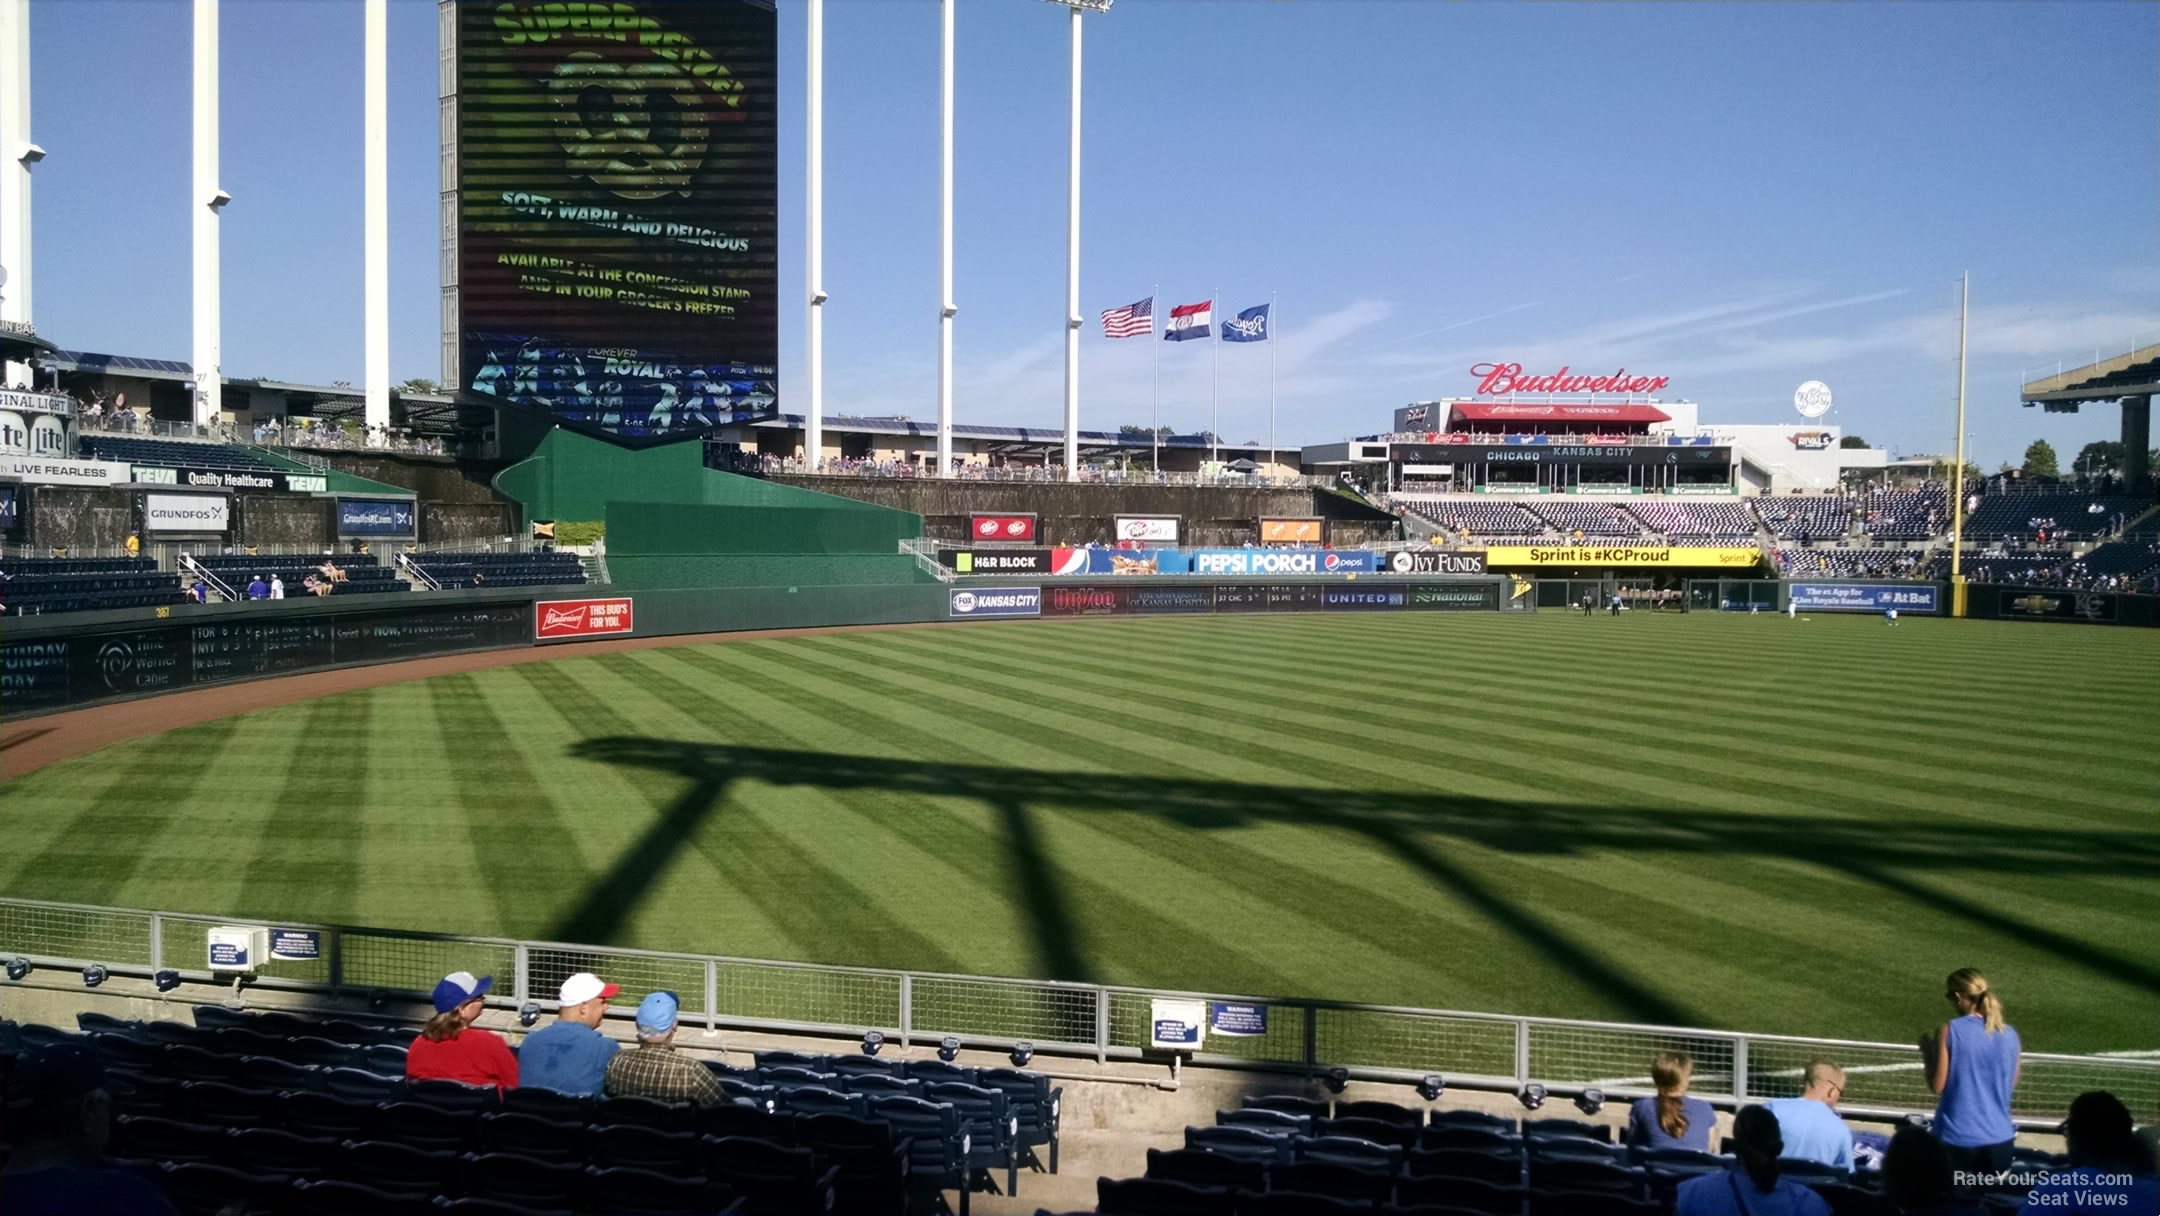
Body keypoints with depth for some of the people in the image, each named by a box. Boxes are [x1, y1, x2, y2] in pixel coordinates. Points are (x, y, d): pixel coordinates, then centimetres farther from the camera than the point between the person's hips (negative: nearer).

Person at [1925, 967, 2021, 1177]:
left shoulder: (1950, 1031, -11)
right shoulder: (2010, 1034, 1)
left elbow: (1937, 1085, -9)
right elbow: (2012, 1084, 12)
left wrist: (1927, 1055, 6)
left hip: (1957, 1136, -4)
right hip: (1999, 1137, 4)